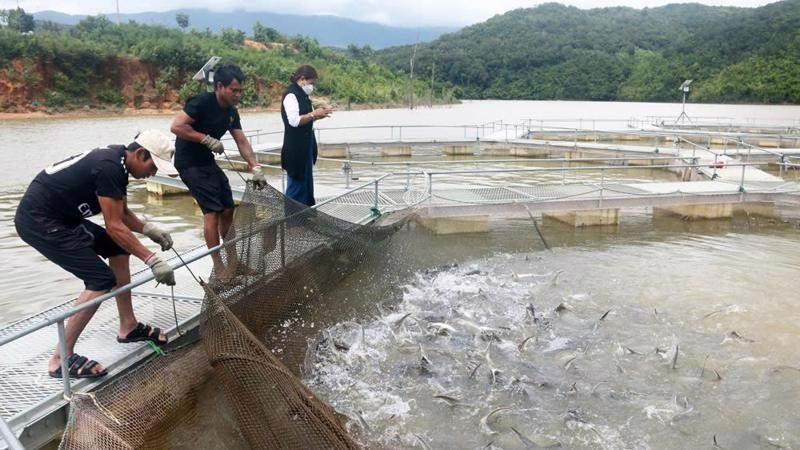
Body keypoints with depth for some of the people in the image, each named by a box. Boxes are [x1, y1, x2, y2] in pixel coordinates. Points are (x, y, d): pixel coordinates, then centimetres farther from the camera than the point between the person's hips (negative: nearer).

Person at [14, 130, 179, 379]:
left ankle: (128, 327, 21)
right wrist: (152, 260, -21)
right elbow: (114, 226, -22)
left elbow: (122, 214, 15)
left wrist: (149, 228, -2)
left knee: (118, 248, 13)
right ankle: (61, 359, -6)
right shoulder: (108, 167, -24)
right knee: (102, 279, -14)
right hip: (38, 221, -10)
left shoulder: (117, 161, 6)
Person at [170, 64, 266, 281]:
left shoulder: (231, 112, 5)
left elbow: (242, 142, 5)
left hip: (207, 161, 9)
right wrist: (207, 139, -25)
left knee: (227, 210, 8)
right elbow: (176, 126, -26)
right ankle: (218, 267, -4)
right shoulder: (201, 102, -19)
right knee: (212, 210, -14)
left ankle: (233, 259, 22)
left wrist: (255, 168, -6)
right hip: (189, 163, -9)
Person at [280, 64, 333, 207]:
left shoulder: (301, 94, 15)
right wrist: (313, 114, -18)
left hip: (305, 147, 10)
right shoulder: (291, 95, -14)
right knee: (297, 184, -4)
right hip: (296, 148, -10)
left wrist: (317, 115, 4)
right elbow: (294, 121, -23)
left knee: (306, 183, 15)